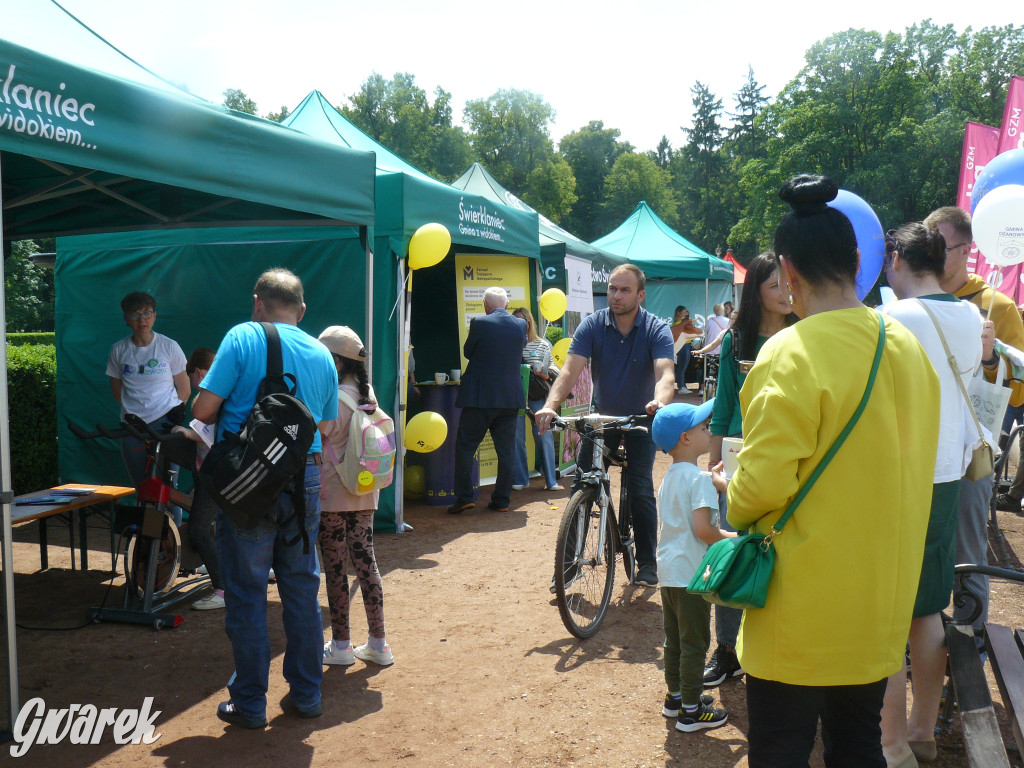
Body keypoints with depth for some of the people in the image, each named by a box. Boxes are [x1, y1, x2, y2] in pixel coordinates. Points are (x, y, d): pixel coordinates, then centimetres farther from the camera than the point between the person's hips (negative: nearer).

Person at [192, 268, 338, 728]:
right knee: (302, 589, 14)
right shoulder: (322, 355, 8)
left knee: (246, 593, 6)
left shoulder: (242, 338, -6)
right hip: (304, 477, 4)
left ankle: (249, 703, 16)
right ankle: (306, 693, 24)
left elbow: (203, 409, -10)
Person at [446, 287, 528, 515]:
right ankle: (501, 500, 12)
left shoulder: (479, 323, -10)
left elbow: (467, 352, 2)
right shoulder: (521, 325, 2)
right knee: (506, 449, 9)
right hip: (510, 396, 4)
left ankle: (464, 497, 0)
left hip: (480, 397, -4)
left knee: (465, 446, 5)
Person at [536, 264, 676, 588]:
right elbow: (571, 369, -25)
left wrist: (660, 401, -56)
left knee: (641, 490, -9)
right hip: (601, 416, 2)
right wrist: (550, 405, -43)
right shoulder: (592, 325, -13)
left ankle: (647, 563, 7)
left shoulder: (656, 329, -17)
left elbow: (665, 373, -32)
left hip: (641, 418, -2)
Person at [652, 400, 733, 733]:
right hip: (691, 572, -9)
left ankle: (675, 696, 32)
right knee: (694, 643, 1)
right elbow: (703, 529, -24)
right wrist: (730, 538, -8)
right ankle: (691, 711, 9)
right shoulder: (700, 478, -17)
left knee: (674, 639, 19)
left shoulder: (668, 478, 11)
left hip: (668, 570, 9)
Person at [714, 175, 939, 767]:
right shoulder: (908, 347, 3)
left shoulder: (792, 354, -20)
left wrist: (731, 489, -1)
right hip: (883, 605, 7)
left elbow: (763, 485, -23)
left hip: (805, 612, -7)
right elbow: (913, 467, 12)